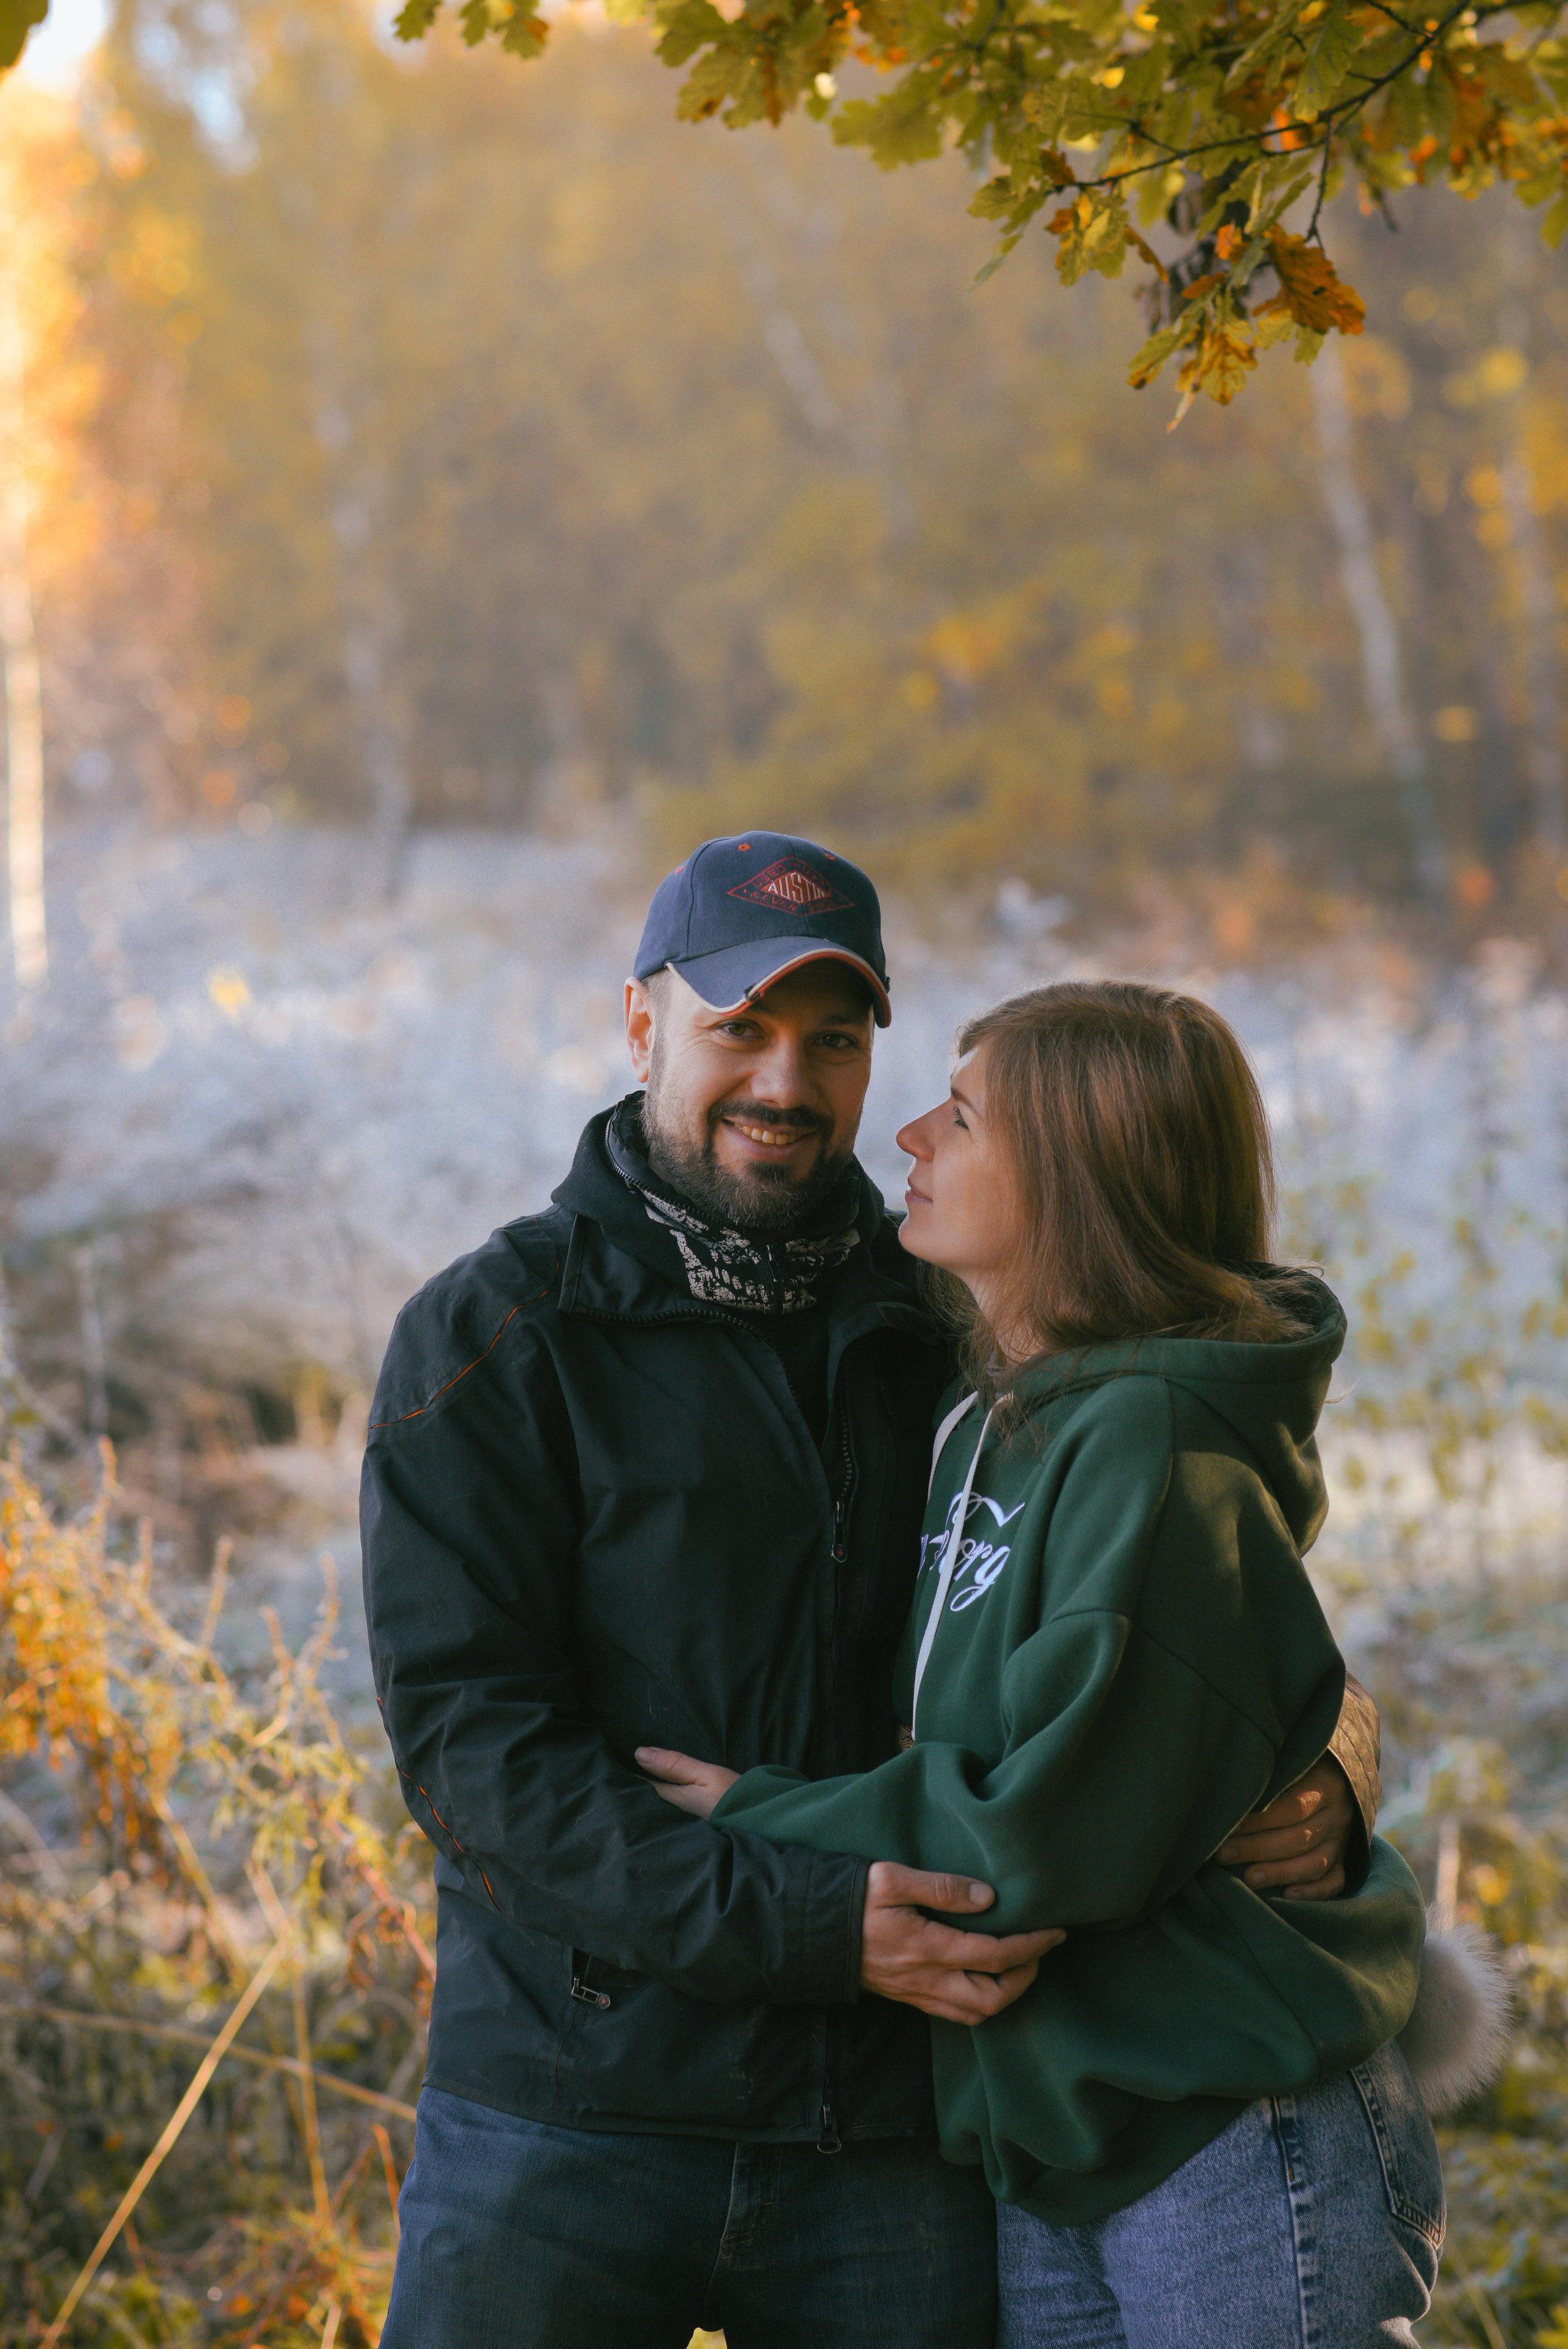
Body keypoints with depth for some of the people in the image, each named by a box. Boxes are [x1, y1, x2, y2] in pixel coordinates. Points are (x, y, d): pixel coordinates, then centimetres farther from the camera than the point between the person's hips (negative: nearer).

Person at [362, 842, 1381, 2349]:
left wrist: (1318, 1790, -6)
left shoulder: (944, 1347, 11)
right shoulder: (493, 1339, -1)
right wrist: (803, 1923, -22)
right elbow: (468, 1734, -11)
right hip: (568, 2112, -3)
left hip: (894, 2132, 3)